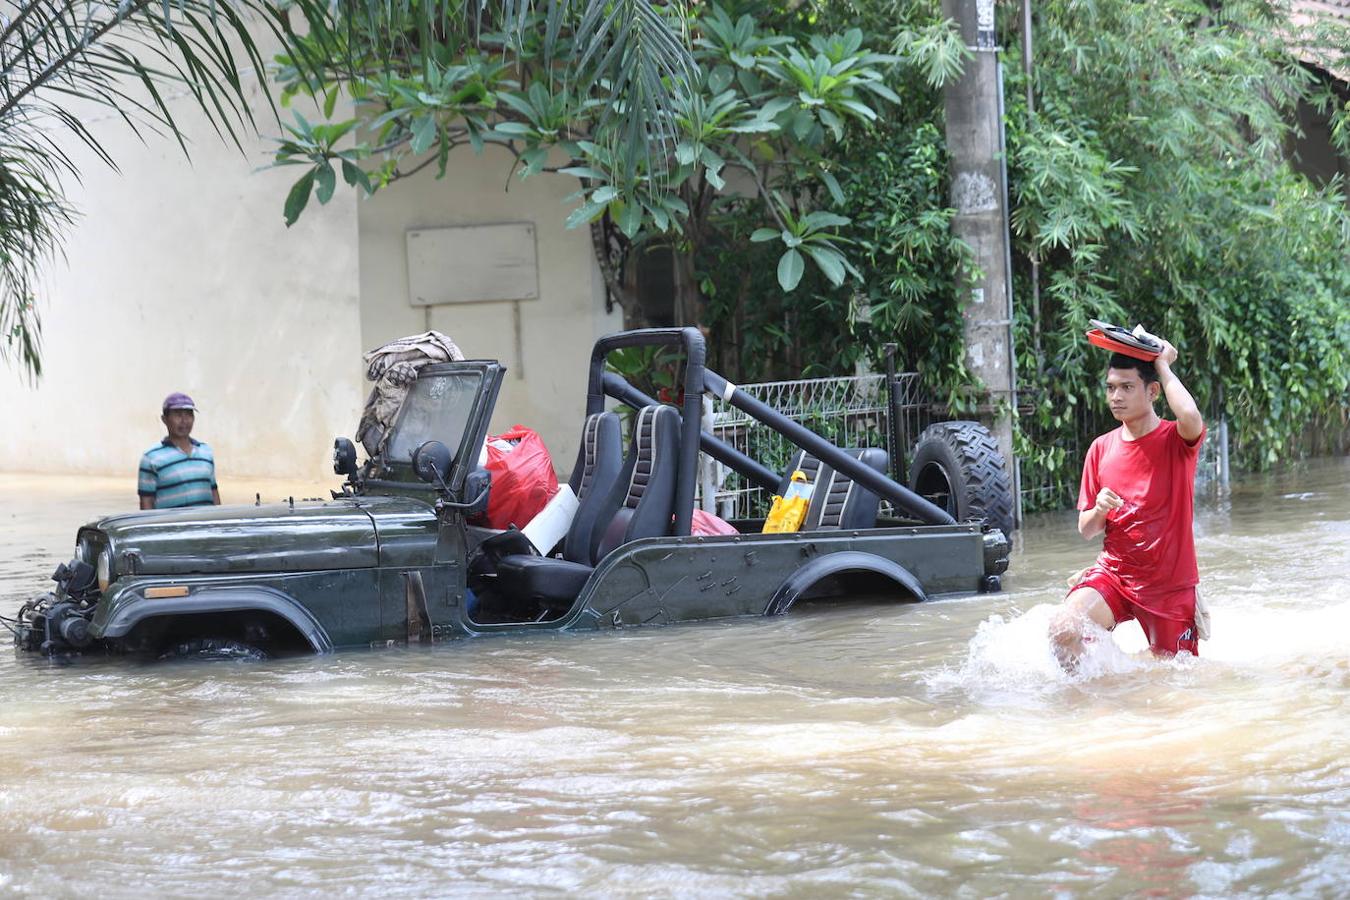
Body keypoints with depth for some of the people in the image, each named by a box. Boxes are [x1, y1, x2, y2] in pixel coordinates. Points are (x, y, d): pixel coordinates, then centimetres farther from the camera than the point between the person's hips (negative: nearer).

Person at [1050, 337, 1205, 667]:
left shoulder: (1176, 441, -8)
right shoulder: (1101, 448, 4)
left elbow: (1191, 418, -36)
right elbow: (1086, 529, 10)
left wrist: (1163, 365, -19)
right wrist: (1098, 511, -15)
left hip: (1170, 584, -2)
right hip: (1113, 574, 2)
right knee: (1063, 630, -26)